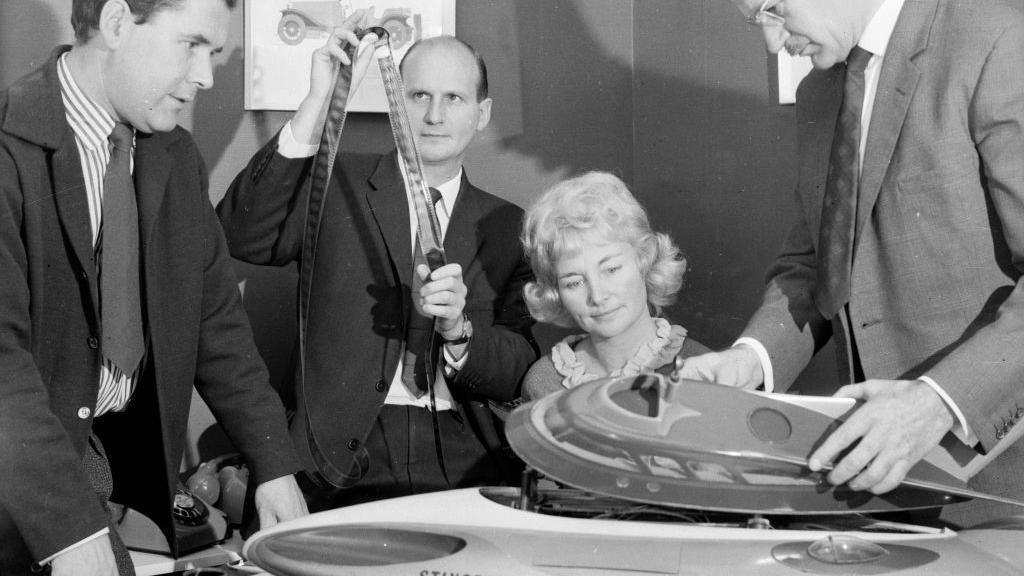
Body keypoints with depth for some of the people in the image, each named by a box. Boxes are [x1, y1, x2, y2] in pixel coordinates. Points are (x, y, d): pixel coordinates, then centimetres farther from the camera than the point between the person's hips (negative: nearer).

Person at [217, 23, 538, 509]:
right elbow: (241, 236, -12)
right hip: (341, 461, -2)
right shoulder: (337, 185, 8)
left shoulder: (507, 227, 14)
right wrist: (318, 102, -16)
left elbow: (520, 378, 9)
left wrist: (457, 330, -13)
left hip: (462, 468, 2)